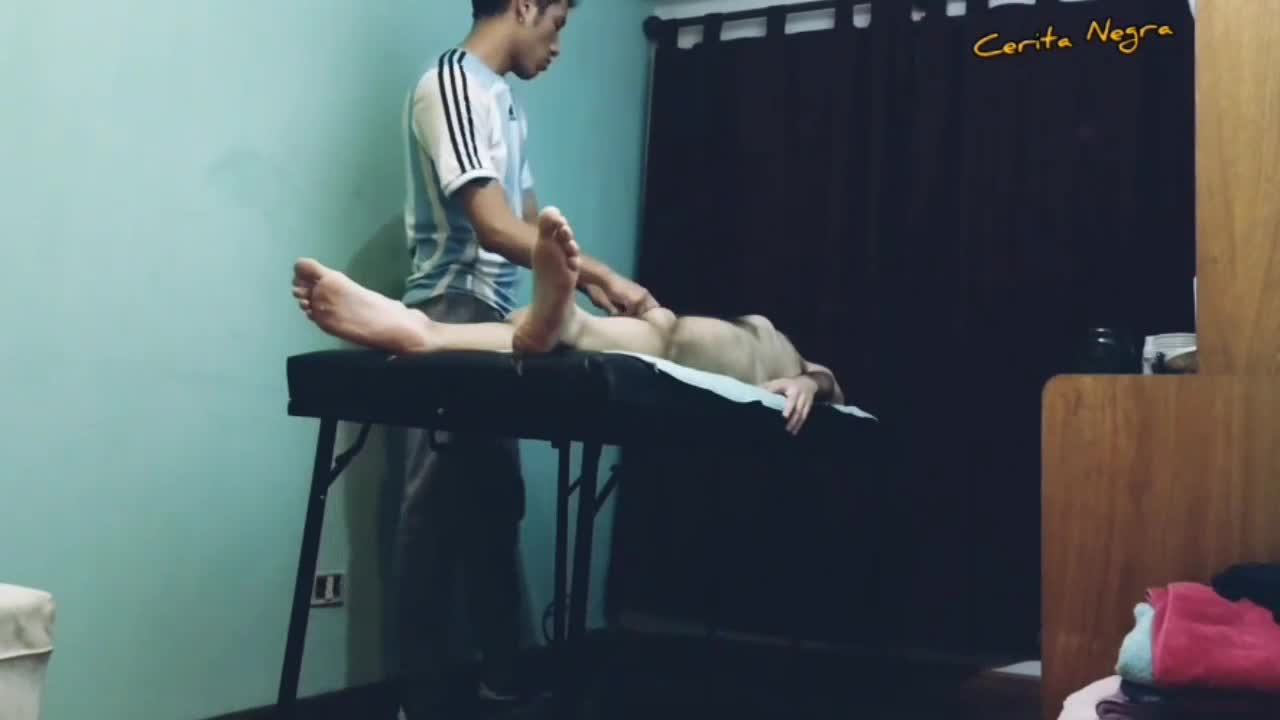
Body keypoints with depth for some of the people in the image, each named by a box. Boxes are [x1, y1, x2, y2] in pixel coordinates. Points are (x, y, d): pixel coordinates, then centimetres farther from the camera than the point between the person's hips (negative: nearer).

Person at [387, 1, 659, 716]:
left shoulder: (507, 103, 17)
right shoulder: (453, 83, -11)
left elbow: (528, 223, 19)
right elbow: (494, 228, -19)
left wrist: (592, 290, 8)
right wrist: (604, 275, -16)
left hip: (495, 326, 9)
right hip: (449, 321, -9)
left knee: (499, 507, 13)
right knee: (437, 517, -4)